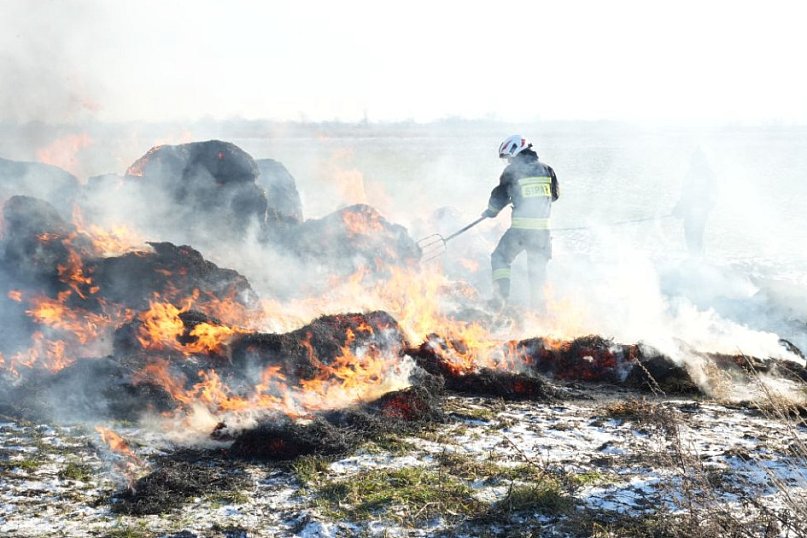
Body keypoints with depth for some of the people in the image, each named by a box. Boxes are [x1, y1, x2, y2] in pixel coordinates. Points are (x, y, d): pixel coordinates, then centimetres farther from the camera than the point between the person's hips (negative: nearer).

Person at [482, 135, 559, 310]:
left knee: (500, 258, 12)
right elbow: (555, 194, 19)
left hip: (520, 228, -4)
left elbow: (499, 196, 3)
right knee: (537, 266, 20)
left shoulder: (512, 170, -4)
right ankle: (537, 304, 22)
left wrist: (490, 211, 21)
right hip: (542, 227, 4)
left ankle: (501, 295, -1)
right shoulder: (546, 169, 7)